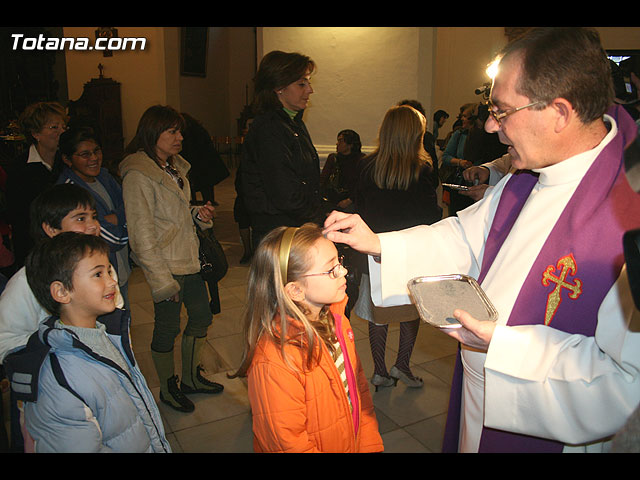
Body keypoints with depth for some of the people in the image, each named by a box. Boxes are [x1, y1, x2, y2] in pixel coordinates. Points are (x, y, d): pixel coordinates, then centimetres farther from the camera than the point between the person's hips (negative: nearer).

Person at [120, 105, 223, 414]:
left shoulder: (174, 166, 10)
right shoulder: (138, 175, -16)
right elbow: (141, 235, -18)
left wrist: (197, 214, 0)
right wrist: (162, 280, -18)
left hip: (188, 258, 9)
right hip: (165, 264, -9)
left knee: (201, 316, 16)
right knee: (167, 327, 6)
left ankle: (191, 377, 36)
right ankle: (168, 388, 28)